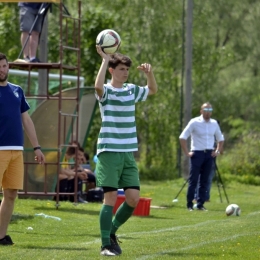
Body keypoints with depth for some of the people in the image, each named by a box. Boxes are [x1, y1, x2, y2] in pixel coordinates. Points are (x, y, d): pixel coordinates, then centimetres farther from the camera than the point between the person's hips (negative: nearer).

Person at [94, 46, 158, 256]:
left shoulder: (131, 90, 11)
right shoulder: (106, 91, -6)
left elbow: (153, 90, 26)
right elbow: (98, 86, -30)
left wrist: (149, 73, 6)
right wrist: (105, 60, -24)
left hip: (128, 153, 5)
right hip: (109, 152, -5)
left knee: (133, 198, -1)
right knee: (111, 197, -7)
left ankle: (112, 231, 20)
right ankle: (106, 244, -1)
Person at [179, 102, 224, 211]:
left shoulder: (214, 123, 10)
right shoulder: (194, 122, -5)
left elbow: (220, 139, 23)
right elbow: (182, 137, -6)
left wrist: (217, 151, 10)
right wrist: (187, 152, -10)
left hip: (209, 154, 4)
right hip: (197, 153, -4)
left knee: (204, 181, 4)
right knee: (193, 180, -5)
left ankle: (200, 204, 9)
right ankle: (189, 204, 0)